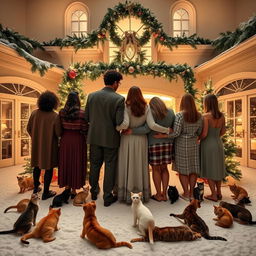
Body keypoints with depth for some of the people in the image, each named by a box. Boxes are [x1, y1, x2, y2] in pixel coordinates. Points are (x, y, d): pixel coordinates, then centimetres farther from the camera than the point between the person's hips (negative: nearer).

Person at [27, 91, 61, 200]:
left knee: (37, 166, 21)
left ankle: (36, 187, 38)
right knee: (48, 168, 7)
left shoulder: (34, 113, -4)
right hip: (49, 146, -5)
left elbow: (29, 128, 5)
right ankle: (46, 192, 17)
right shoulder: (55, 116, -19)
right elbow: (58, 133, -17)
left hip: (36, 145, 5)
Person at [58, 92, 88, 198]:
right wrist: (86, 141, 6)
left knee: (65, 163, 16)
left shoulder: (61, 112, -3)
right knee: (76, 164, 9)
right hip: (78, 141, -3)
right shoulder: (82, 113, -13)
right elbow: (85, 130, -11)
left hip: (65, 141, 3)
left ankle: (67, 186, 29)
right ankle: (73, 190, 19)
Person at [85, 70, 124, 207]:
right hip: (111, 138, -4)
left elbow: (86, 117, 0)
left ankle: (94, 192, 37)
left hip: (94, 137, 4)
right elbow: (119, 122, -17)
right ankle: (108, 197, 22)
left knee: (95, 165, 19)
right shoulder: (119, 99, -13)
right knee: (110, 167, 10)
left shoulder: (92, 96, -2)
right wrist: (111, 123, 5)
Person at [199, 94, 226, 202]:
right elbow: (223, 131, 9)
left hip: (208, 144, -6)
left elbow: (204, 134, -18)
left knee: (209, 169, 6)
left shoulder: (206, 116, -17)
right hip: (218, 143, 6)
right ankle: (219, 192, 30)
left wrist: (197, 139, -1)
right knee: (217, 168, 18)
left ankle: (214, 195, 15)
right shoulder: (221, 115, 2)